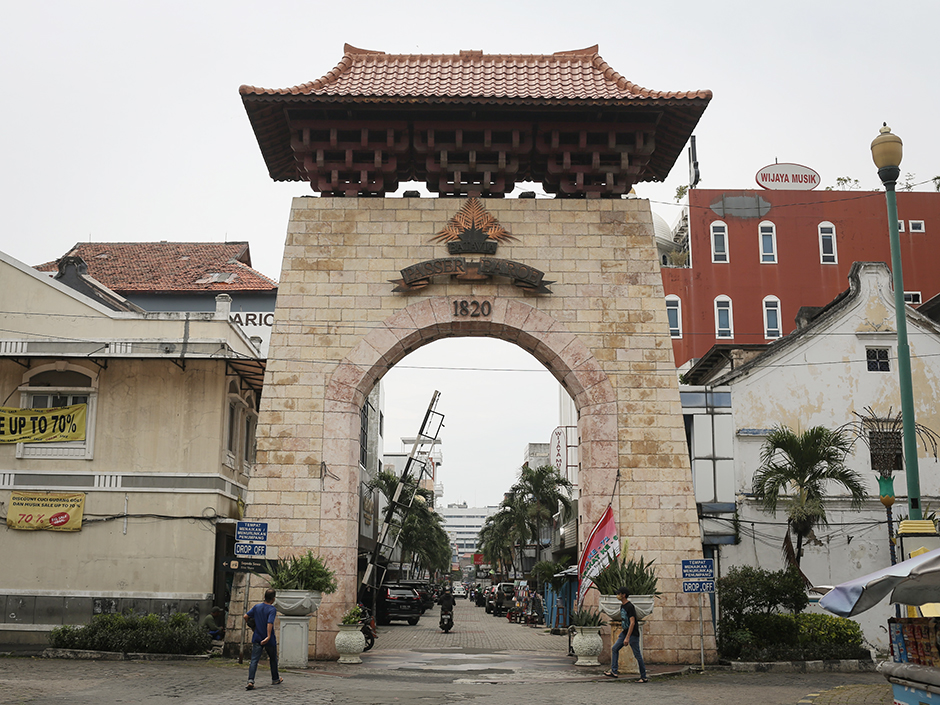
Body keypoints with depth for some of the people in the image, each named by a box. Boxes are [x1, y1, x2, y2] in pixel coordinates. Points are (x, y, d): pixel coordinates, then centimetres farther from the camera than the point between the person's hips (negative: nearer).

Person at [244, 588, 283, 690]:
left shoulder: (257, 606, 2)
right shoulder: (272, 609, -14)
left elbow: (246, 616, 4)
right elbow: (270, 623, -26)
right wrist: (268, 637, -31)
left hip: (257, 639, 3)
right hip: (269, 640, -3)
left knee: (254, 660, -4)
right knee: (273, 659, 18)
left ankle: (250, 681, -22)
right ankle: (275, 679, 33)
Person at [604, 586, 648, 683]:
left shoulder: (630, 607, -18)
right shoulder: (622, 606, 11)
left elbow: (632, 622, -22)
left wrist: (627, 637, -25)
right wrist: (621, 634, 21)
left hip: (633, 634, -9)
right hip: (624, 632, 9)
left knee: (637, 655, -3)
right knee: (614, 648, 2)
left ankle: (644, 677, 5)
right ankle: (614, 672, 3)